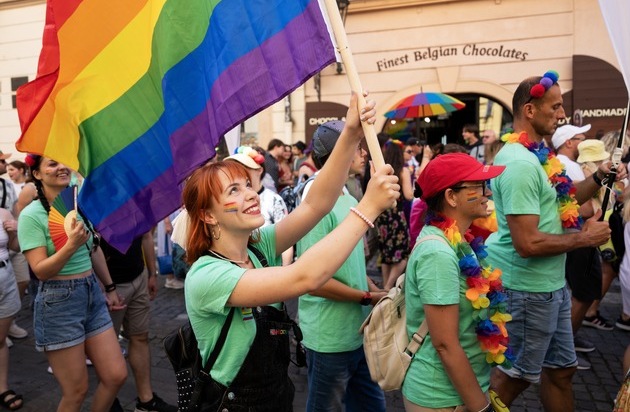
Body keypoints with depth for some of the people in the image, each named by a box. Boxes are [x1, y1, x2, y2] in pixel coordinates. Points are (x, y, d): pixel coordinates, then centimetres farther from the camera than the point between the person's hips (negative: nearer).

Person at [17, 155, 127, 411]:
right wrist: (71, 245, -32)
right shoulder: (31, 215, -12)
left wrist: (109, 288, 21)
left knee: (116, 376, 7)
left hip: (93, 295, 6)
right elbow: (40, 271, -17)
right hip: (58, 303, -5)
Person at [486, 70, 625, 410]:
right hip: (530, 289, -10)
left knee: (561, 368, 22)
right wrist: (585, 237, -16)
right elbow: (527, 243, -30)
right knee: (514, 376, 8)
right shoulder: (520, 163, -24)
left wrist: (598, 178, 6)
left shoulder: (535, 155, 9)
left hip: (550, 283, 10)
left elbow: (559, 202, 21)